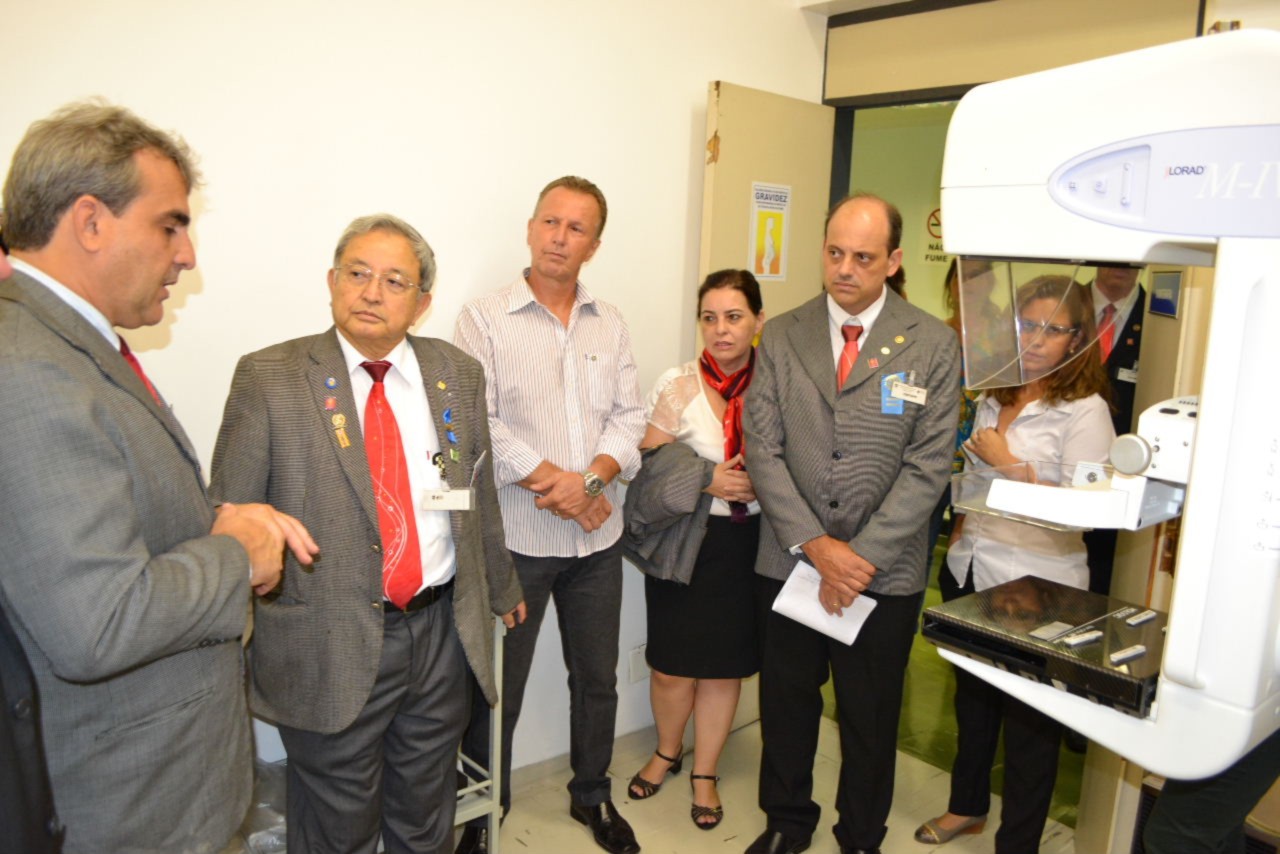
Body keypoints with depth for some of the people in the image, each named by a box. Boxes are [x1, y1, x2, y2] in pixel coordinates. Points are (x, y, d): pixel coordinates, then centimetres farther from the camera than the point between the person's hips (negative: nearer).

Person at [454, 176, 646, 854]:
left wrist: (591, 479, -12)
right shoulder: (484, 319, -4)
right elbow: (480, 423, -13)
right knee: (498, 688, 8)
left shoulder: (610, 325, 9)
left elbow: (629, 417, 5)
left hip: (598, 536, 5)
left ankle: (592, 794, 39)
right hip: (515, 537, -4)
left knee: (598, 678, 17)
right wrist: (555, 481, -17)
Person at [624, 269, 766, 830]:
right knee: (672, 665, 7)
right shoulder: (678, 385, -7)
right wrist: (708, 481, -17)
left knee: (726, 663, 11)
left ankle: (705, 773, 33)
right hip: (685, 538, -1)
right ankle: (668, 751, 38)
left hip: (747, 541, 2)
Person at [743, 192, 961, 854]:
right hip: (788, 563, 2)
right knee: (785, 702, 16)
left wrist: (859, 556, -14)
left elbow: (928, 466, -8)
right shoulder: (781, 337, 0)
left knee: (871, 718, 15)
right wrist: (815, 545, -12)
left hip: (883, 571, -1)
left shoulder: (933, 346, -5)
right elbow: (763, 450, -4)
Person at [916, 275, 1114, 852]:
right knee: (972, 699, 22)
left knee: (1028, 722, 9)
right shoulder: (993, 398, 7)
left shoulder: (1085, 411, -13)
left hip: (1035, 589, -6)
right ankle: (968, 805, 44)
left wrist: (1006, 461, -18)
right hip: (968, 572, 7)